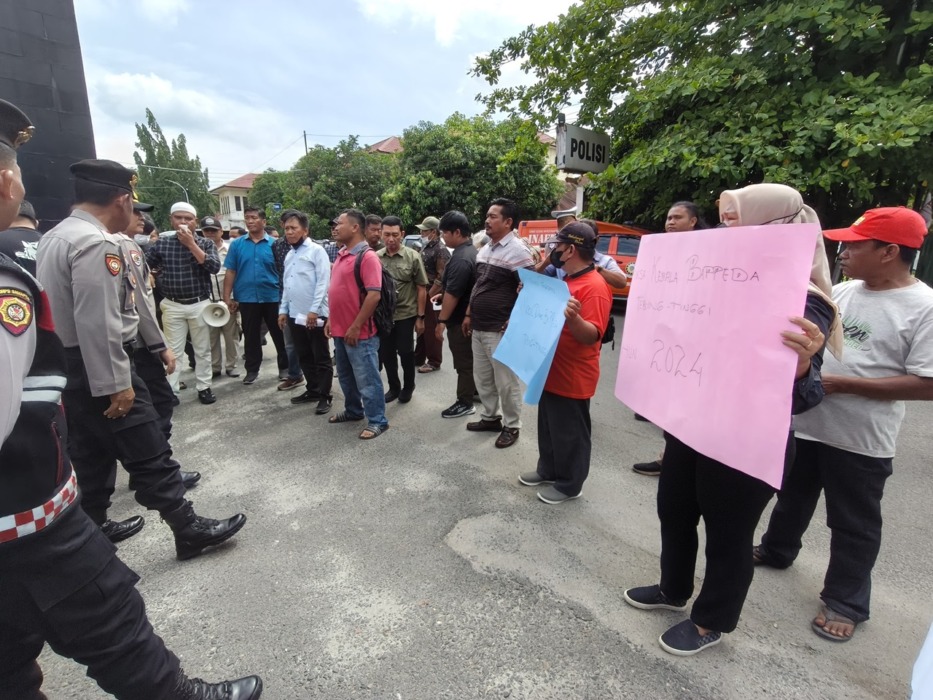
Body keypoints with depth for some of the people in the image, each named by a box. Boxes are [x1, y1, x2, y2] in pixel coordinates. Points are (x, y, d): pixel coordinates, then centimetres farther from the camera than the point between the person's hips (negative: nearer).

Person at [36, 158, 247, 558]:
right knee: (149, 454, -3)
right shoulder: (97, 243, -19)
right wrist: (116, 384, -22)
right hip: (97, 368, -10)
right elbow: (99, 323, -25)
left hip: (68, 368, 10)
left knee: (90, 456, 19)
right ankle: (189, 530, 6)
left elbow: (63, 308, 18)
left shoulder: (53, 238, 13)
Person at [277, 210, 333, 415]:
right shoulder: (289, 255, 16)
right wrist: (283, 310, 14)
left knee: (321, 358, 1)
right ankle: (313, 390, 28)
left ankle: (325, 397, 8)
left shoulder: (316, 250, -7)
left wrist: (314, 310, -18)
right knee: (304, 357, 15)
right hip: (295, 315, 8)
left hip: (315, 315, -8)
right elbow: (286, 285, 20)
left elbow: (323, 282, -14)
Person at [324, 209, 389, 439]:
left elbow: (374, 295, -22)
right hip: (340, 330, 9)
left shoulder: (367, 256, -16)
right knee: (346, 376, 21)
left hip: (359, 332, -9)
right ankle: (353, 410, 37)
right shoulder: (342, 254, 13)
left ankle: (377, 421, 12)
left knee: (366, 379, 0)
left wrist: (356, 326, -21)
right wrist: (331, 319, 16)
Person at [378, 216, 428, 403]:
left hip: (406, 314, -3)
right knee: (386, 354, 12)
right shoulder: (375, 257, 1)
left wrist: (420, 317, -6)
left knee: (406, 353, 7)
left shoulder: (413, 257, -6)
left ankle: (408, 387, 29)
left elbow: (421, 289, -4)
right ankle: (394, 387, 31)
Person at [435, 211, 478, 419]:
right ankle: (474, 391, 35)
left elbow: (453, 294, -26)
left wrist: (441, 320, -21)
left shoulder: (461, 258, -24)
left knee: (463, 361, 1)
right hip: (470, 316, 10)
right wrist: (443, 295, 14)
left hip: (460, 318, -10)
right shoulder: (471, 250, 9)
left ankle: (465, 403, 12)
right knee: (470, 358, 21)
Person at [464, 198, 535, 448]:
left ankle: (511, 426, 19)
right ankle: (490, 417, 34)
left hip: (500, 330, -8)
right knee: (482, 378, 17)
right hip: (478, 327, 8)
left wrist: (514, 322, -18)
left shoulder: (518, 251, -13)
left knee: (506, 381, 3)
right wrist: (469, 315, 18)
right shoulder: (484, 249, 13)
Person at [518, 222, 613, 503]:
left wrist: (574, 318, -44)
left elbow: (592, 336, -26)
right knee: (548, 427, 21)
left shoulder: (595, 286, -20)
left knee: (570, 433, 6)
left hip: (573, 378, -10)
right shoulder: (565, 280, 11)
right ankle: (547, 470, 38)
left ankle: (569, 484, 23)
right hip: (551, 372, 10)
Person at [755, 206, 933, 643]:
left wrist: (843, 384, -22)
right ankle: (776, 550, 45)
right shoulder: (842, 292, 4)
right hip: (806, 422, 6)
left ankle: (845, 602, 29)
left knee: (854, 524, 11)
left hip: (861, 440, -6)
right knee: (792, 496, 23)